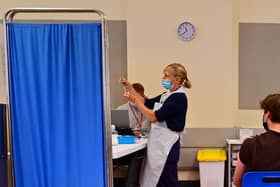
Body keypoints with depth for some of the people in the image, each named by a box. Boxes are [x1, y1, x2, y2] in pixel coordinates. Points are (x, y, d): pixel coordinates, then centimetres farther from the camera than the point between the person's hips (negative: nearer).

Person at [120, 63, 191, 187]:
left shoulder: (179, 97, -17)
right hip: (158, 143, 9)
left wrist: (135, 101, -15)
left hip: (167, 145, -9)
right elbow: (146, 103, 19)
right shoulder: (167, 95, 11)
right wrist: (129, 87, 10)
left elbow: (154, 117, -21)